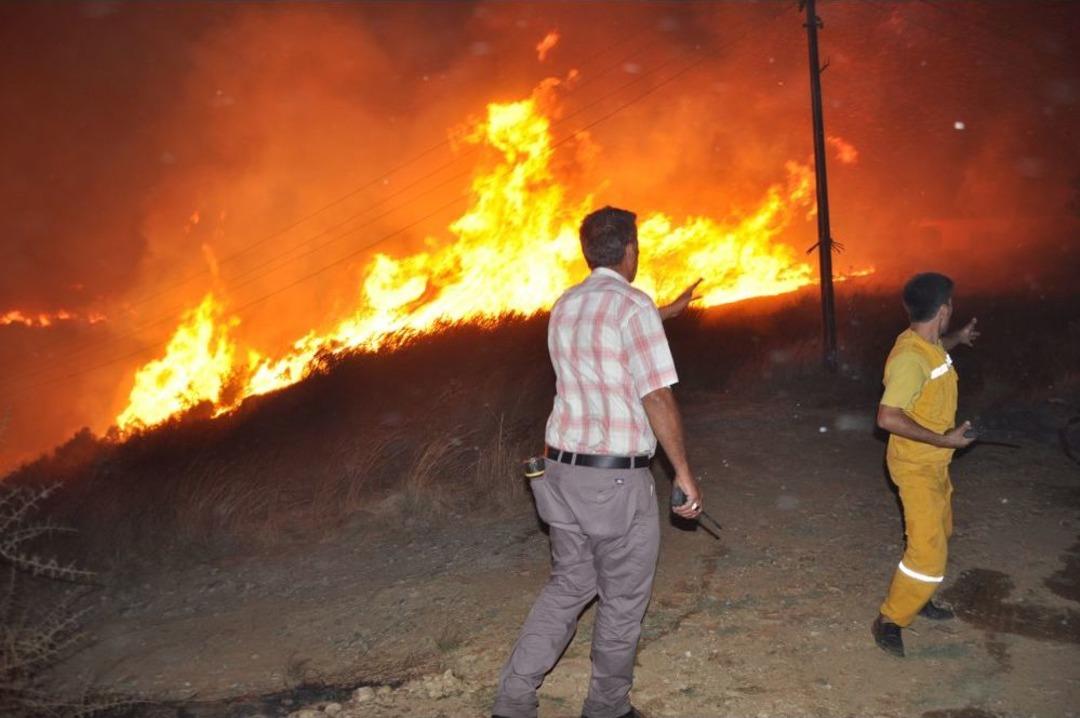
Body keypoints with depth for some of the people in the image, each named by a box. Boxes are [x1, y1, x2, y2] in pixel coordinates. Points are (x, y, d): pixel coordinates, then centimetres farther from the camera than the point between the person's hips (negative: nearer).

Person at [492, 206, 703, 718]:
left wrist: (666, 312, 43)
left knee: (569, 585, 20)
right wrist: (685, 474, -9)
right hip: (618, 479, -7)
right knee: (622, 600, 12)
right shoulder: (634, 305, -14)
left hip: (562, 469, 7)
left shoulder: (564, 306, 10)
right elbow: (657, 398, -17)